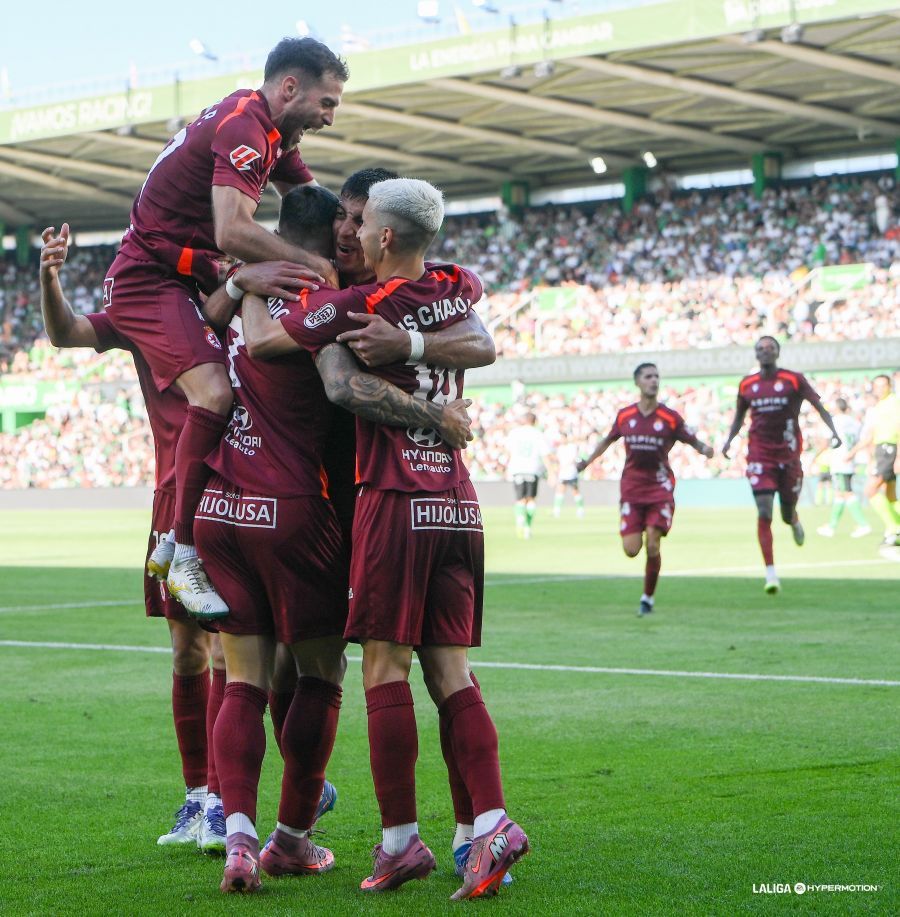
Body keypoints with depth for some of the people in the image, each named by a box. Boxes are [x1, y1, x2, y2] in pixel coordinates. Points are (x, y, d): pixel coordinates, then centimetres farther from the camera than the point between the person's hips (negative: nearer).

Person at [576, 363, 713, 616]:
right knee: (631, 549, -7)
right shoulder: (624, 416, 3)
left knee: (652, 546, -9)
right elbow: (608, 440, 20)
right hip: (631, 488, 2)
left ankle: (648, 598, 8)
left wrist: (705, 450, -23)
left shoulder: (671, 418, -4)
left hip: (660, 487, -2)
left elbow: (693, 441, -2)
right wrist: (587, 461, 17)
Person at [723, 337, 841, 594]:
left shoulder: (794, 380, -3)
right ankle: (771, 574, -11)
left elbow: (818, 406, -2)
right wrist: (729, 439, 8)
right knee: (764, 512, -12)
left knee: (787, 513, 8)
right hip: (759, 455, 1)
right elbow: (739, 415, 20)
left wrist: (833, 431, -16)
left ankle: (794, 521, 50)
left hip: (788, 454, -1)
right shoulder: (747, 384, 5)